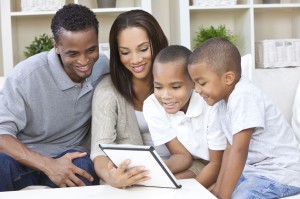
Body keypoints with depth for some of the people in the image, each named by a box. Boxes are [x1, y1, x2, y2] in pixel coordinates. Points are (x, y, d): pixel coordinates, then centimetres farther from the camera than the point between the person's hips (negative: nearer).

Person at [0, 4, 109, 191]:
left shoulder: (104, 67, -4)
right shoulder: (27, 74, -20)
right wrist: (47, 164, -34)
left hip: (71, 155, 3)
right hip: (25, 156, -3)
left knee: (84, 171, -33)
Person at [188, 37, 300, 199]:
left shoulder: (244, 97, -24)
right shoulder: (224, 99, 4)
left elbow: (239, 151, -27)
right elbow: (230, 148, 6)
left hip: (280, 174, -9)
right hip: (253, 169, 9)